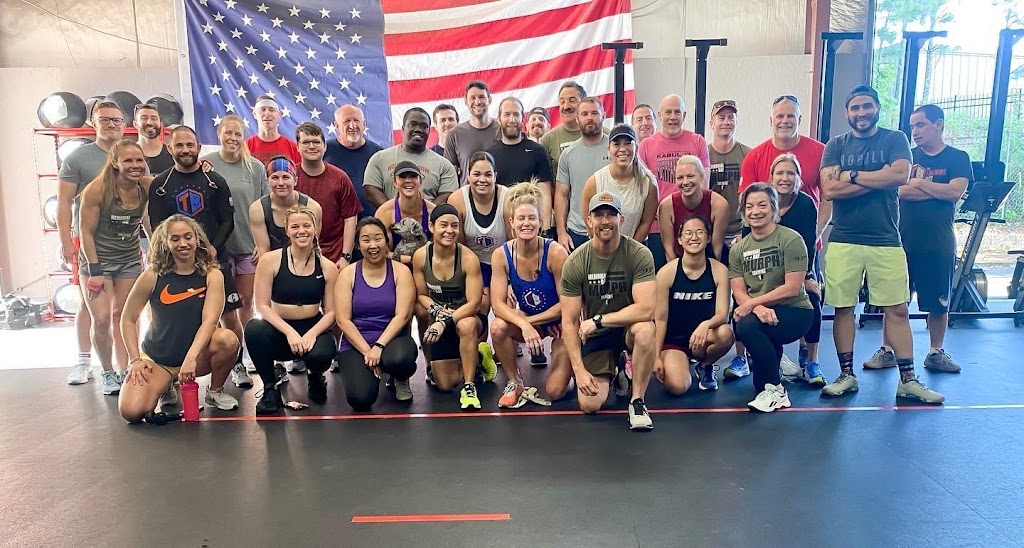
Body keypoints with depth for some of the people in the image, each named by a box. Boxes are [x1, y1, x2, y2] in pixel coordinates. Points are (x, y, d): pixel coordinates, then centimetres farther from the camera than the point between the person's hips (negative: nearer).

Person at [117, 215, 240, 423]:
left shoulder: (212, 275, -9)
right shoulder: (153, 276, -7)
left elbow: (209, 320, -20)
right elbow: (128, 319, 2)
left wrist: (191, 357, -35)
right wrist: (135, 359, -8)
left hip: (197, 357, -1)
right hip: (155, 359, 1)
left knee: (227, 339, -33)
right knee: (131, 411, -22)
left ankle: (215, 391, -2)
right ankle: (166, 386, 15)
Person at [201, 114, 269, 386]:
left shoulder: (255, 167, 3)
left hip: (249, 244, 2)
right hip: (217, 244, -1)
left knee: (246, 301, 8)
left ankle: (243, 355, 25)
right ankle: (236, 361, 11)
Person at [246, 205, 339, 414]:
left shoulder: (328, 267, 0)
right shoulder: (270, 261, -4)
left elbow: (330, 312, 0)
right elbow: (263, 306, -8)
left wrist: (311, 334, -19)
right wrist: (290, 332, -22)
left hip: (313, 329, 1)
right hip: (279, 331, 0)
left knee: (320, 355, -34)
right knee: (254, 328, -34)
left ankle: (315, 377, 10)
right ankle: (270, 388, -11)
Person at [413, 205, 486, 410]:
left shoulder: (468, 258, -22)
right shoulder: (420, 256, -12)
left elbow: (474, 303, -24)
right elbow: (421, 295, 0)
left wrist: (446, 321, -34)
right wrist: (436, 310, -21)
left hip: (466, 318, -3)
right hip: (440, 323, 4)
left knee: (466, 325, -42)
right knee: (445, 384, 2)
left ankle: (469, 387, -25)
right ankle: (474, 359, 33)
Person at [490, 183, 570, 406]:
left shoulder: (556, 252, -25)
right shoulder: (501, 255, -16)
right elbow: (498, 303, -20)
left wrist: (530, 321, -21)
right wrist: (524, 325, -37)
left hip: (561, 322, -2)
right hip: (528, 319, 3)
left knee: (555, 391, -10)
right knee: (498, 327, -31)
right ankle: (514, 383, -6)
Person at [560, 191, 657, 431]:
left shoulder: (639, 254, -18)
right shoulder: (575, 262, -14)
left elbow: (646, 309, -27)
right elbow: (569, 322, -12)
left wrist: (597, 320, -24)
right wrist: (579, 369, -18)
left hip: (628, 326, -1)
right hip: (594, 336, 2)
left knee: (645, 330, -37)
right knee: (589, 405, -10)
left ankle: (637, 401, -15)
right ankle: (612, 370, 26)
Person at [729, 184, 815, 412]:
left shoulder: (790, 239, -9)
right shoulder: (738, 249, 7)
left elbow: (792, 288, -15)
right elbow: (739, 292, -1)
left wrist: (752, 303, -18)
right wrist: (759, 308, -22)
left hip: (795, 311, -6)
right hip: (761, 315, 6)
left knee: (747, 325, -31)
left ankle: (775, 390, -13)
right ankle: (775, 364, 14)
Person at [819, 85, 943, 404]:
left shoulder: (894, 140, 8)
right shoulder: (836, 146, 9)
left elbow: (901, 176, -12)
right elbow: (829, 190, -7)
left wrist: (852, 175, -7)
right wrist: (878, 178, -9)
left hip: (886, 241, 0)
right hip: (843, 242, 0)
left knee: (897, 309, 2)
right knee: (843, 308, 4)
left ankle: (907, 380, 10)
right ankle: (846, 376, 15)